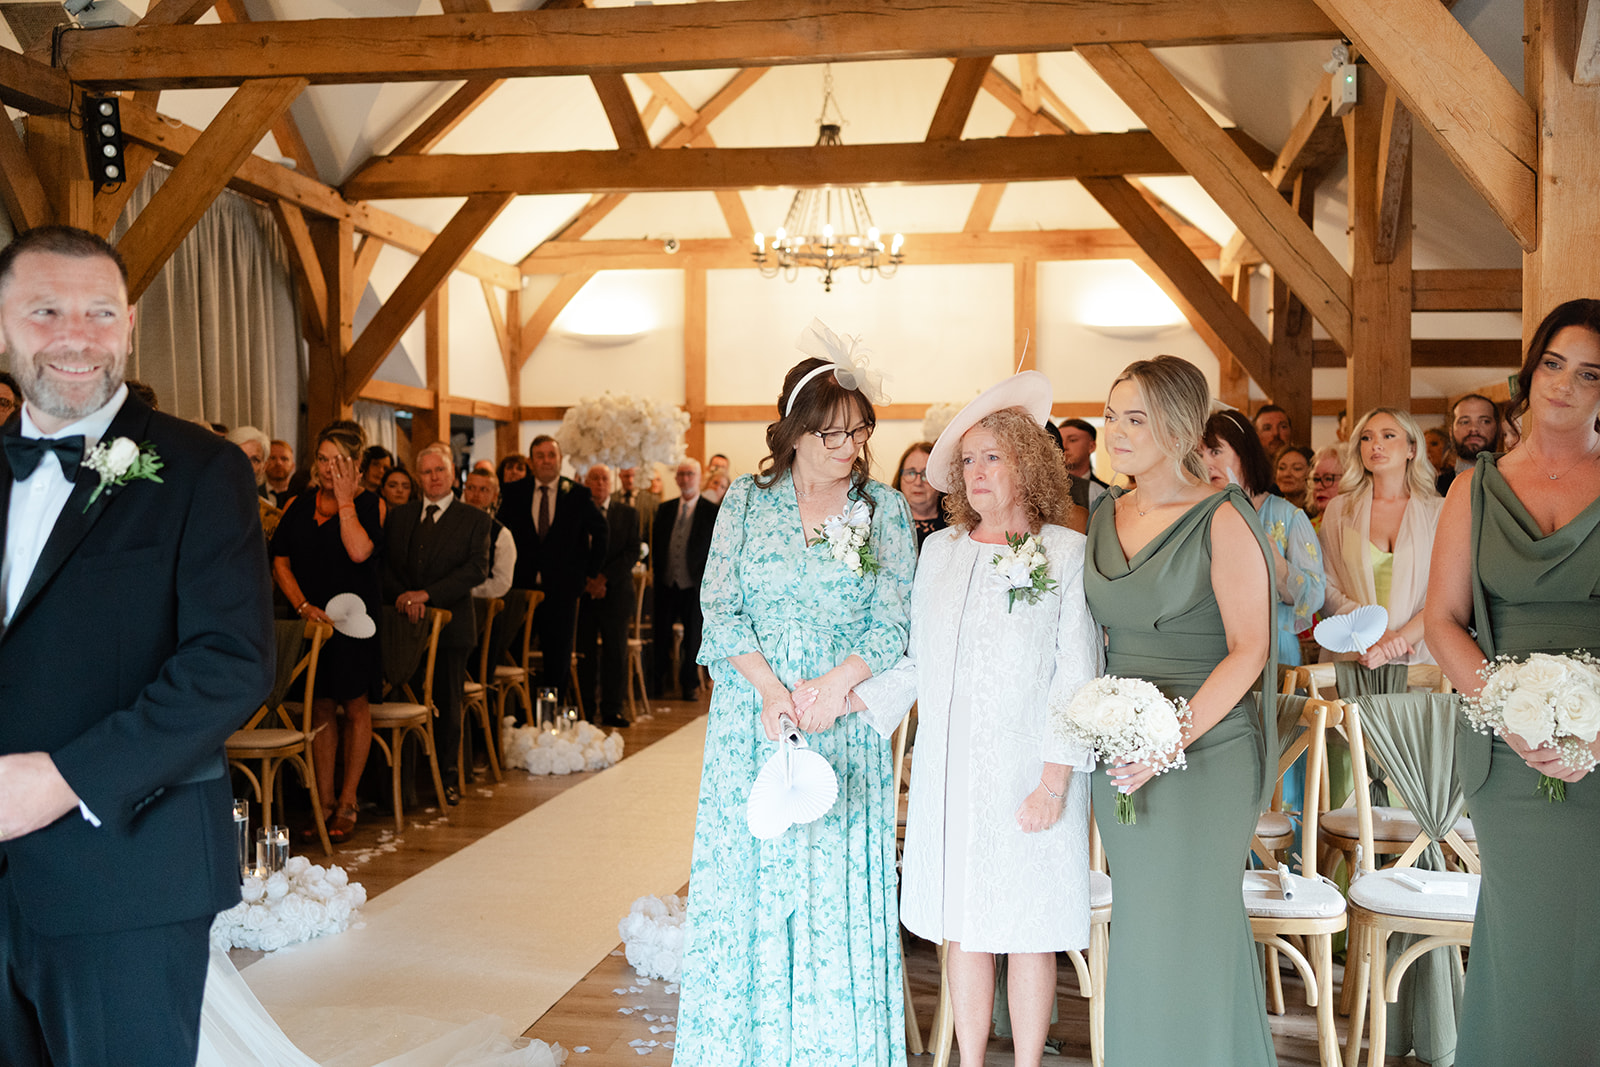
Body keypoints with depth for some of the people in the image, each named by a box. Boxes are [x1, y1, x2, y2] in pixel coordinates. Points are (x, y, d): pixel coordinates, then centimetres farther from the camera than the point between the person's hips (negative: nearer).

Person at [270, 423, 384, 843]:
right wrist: (303, 605, -6)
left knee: (355, 707, 3)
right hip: (311, 618, 3)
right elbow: (279, 559, 6)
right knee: (320, 707, 4)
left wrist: (345, 501, -11)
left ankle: (347, 801, 13)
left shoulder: (368, 504, 0)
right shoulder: (299, 506, 10)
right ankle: (324, 800, 12)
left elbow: (360, 551, -18)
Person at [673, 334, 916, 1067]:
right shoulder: (747, 499, 4)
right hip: (750, 724, 1)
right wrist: (770, 688, -14)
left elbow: (894, 621, -2)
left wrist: (832, 686, -16)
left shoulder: (885, 507, 3)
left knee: (838, 891, 1)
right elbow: (719, 607, -1)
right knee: (745, 883, 5)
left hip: (845, 726, 0)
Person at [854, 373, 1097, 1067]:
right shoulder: (939, 551, 9)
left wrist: (1055, 781, -13)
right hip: (948, 771, 4)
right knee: (961, 929, 10)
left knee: (1028, 931, 5)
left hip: (1029, 775, -4)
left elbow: (1077, 677, -7)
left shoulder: (1068, 553, -5)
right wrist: (847, 702, 2)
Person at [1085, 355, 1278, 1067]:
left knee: (1185, 933, 1)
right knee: (1141, 931, 13)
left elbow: (1249, 650, -13)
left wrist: (1172, 737, -21)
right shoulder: (1105, 516, 9)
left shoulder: (1222, 520, -10)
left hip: (1205, 749, -6)